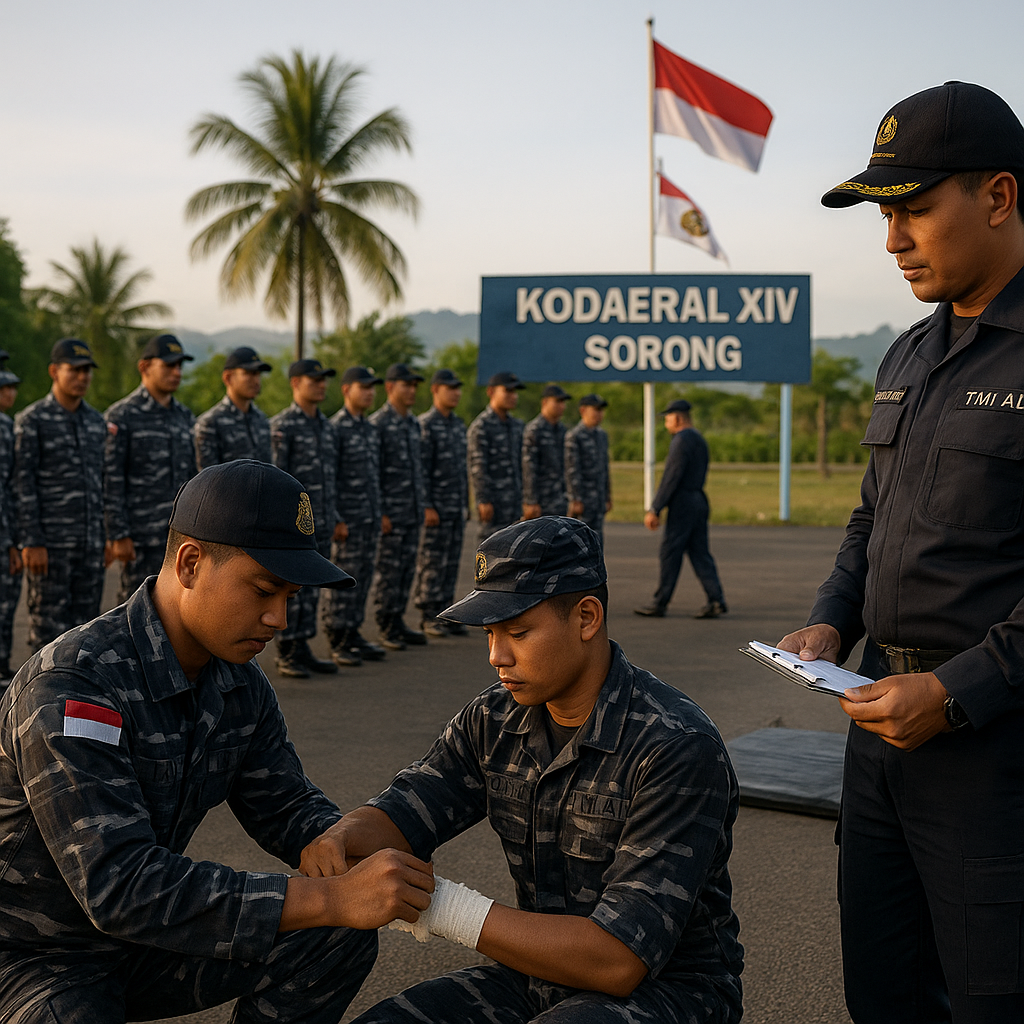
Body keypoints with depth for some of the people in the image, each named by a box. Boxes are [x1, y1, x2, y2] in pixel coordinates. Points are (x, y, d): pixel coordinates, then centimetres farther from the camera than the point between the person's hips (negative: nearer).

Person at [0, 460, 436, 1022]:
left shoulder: (239, 684, -3)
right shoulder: (69, 686, -29)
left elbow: (284, 805, 8)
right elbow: (120, 885, -37)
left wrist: (329, 847, -19)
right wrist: (332, 898, -40)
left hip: (145, 938, 7)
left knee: (337, 940, -11)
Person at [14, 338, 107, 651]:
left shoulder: (97, 422, 13)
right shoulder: (31, 420, -5)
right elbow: (23, 484, -9)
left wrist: (108, 536, 13)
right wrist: (31, 542, -16)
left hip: (90, 543, 6)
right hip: (50, 542, -6)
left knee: (85, 619, 8)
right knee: (49, 624, -3)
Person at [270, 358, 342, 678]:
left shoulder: (326, 425, 15)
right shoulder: (282, 425, -9)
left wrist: (335, 518, 17)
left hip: (322, 524, 7)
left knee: (312, 589, 10)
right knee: (291, 588, -3)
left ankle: (302, 648, 16)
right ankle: (285, 654, 5)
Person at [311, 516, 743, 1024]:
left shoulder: (680, 748, -24)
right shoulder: (494, 719, 0)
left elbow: (618, 964, -28)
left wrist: (448, 907, -29)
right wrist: (338, 840, -28)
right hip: (543, 971, 6)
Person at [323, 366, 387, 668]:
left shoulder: (371, 428, 14)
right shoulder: (335, 428, -11)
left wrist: (379, 513, 16)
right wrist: (335, 519, -17)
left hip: (371, 518, 8)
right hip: (348, 518, -8)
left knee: (363, 577, 10)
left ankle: (353, 634, 18)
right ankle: (337, 641, 3)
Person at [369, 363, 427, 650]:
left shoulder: (414, 424, 13)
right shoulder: (377, 424, -11)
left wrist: (421, 505, 16)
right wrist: (379, 513, -17)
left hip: (413, 512, 8)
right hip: (390, 512, -8)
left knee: (407, 569, 10)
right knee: (387, 571, -2)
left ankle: (397, 623, 17)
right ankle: (386, 628, 5)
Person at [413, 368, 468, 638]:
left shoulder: (459, 425, 15)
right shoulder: (425, 425, -10)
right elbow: (420, 469, -14)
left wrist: (466, 502, 16)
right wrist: (427, 507, -19)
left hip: (457, 508, 7)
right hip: (436, 507, -7)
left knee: (451, 562, 8)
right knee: (431, 562, -2)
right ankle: (428, 617, 4)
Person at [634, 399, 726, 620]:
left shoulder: (681, 441, -13)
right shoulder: (700, 440, 16)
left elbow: (671, 478, -18)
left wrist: (654, 510, -16)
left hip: (682, 502, -9)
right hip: (699, 501, 9)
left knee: (669, 554, -2)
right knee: (700, 553, 8)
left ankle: (660, 603, 4)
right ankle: (716, 600, 0)